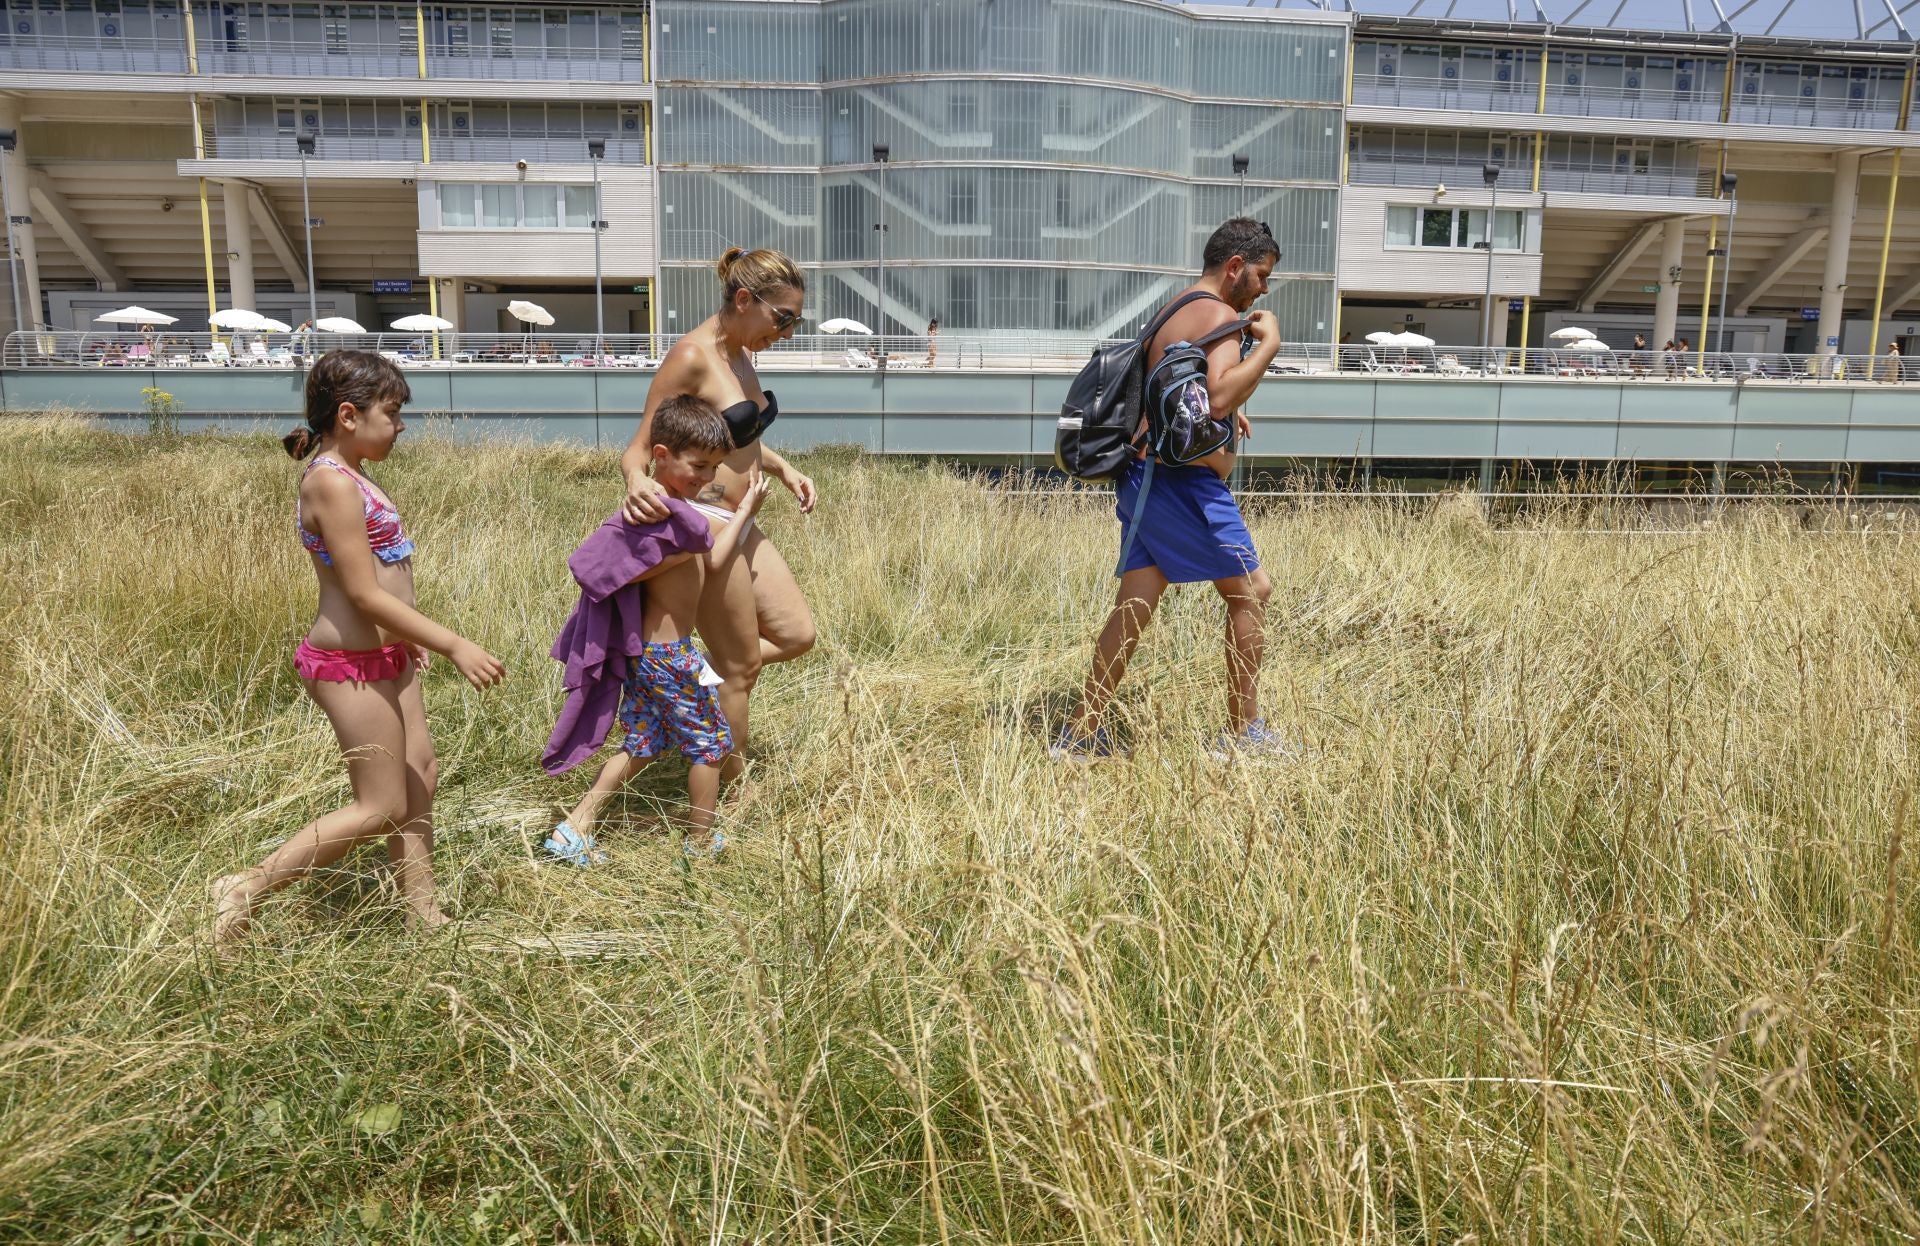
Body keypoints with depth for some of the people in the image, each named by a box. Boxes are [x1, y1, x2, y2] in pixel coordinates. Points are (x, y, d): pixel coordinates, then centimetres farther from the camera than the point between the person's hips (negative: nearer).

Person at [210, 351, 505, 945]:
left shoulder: (347, 476, 10)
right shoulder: (333, 482, -21)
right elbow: (365, 595, -24)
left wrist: (407, 638, 26)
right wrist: (455, 646, -23)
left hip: (384, 655, 10)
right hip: (353, 665, -10)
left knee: (420, 775, 16)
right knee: (381, 807, -1)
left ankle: (424, 913, 28)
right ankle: (245, 890, 11)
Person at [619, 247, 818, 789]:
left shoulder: (739, 355, 8)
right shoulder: (691, 357, -19)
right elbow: (639, 447, -18)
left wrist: (783, 468, 10)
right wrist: (637, 482, -38)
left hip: (740, 526, 9)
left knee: (796, 635, 14)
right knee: (741, 667, 3)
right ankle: (732, 787, 21)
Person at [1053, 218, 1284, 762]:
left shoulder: (1172, 314, 20)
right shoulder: (1221, 316, -10)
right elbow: (1219, 395, -27)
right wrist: (1268, 344, -15)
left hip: (1145, 474, 9)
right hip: (1186, 482, -9)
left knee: (1135, 605, 9)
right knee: (1250, 590, 4)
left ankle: (1081, 732, 10)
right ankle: (1243, 734, 11)